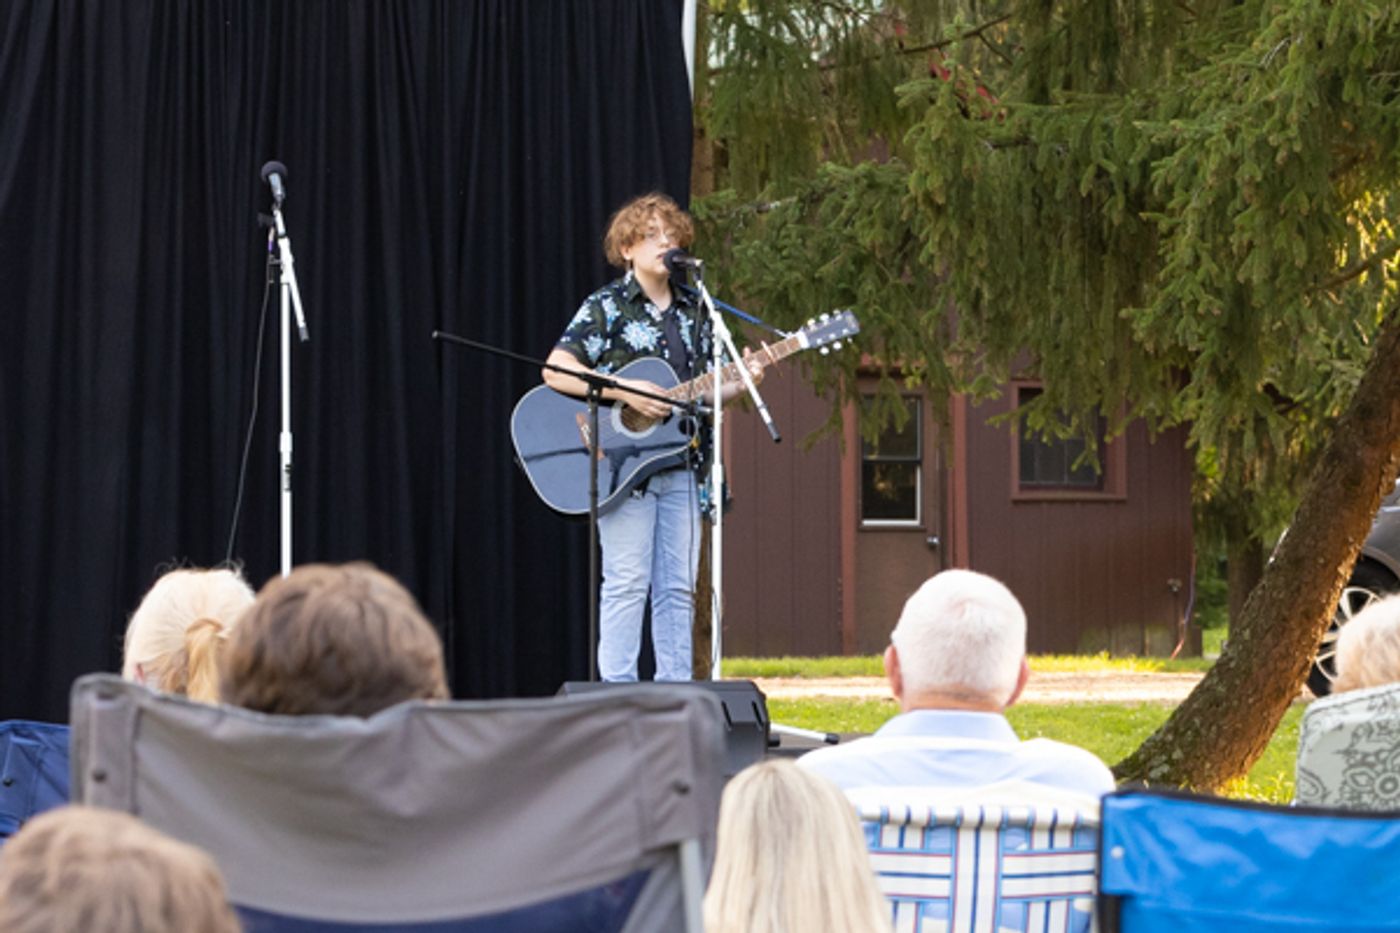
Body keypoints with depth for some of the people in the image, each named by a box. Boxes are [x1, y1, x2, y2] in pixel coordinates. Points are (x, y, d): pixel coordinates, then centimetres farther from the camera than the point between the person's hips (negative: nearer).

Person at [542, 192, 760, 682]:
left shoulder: (693, 310, 13)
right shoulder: (607, 306, -3)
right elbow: (555, 371, -12)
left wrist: (739, 382, -4)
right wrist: (625, 392, -20)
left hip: (680, 464, 5)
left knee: (679, 587, 4)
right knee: (626, 583, -8)